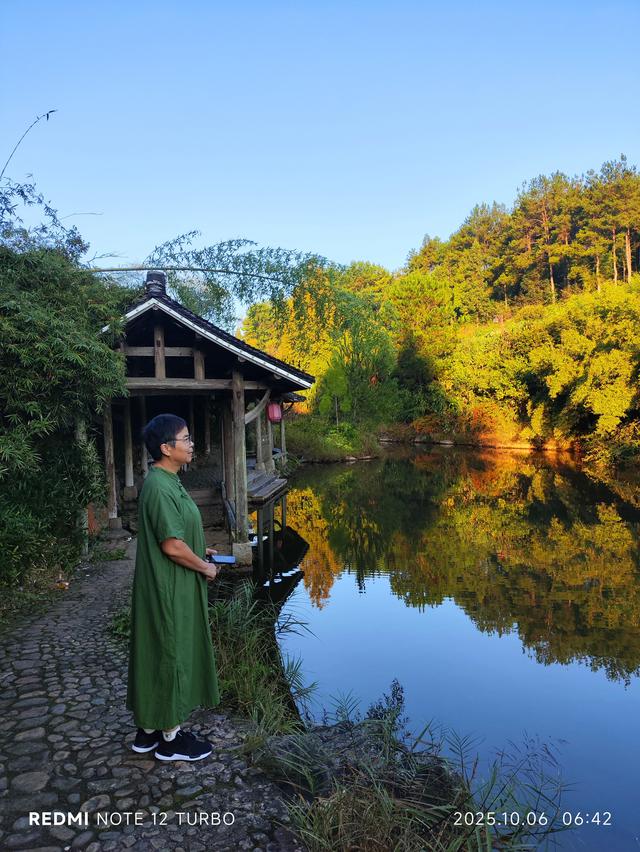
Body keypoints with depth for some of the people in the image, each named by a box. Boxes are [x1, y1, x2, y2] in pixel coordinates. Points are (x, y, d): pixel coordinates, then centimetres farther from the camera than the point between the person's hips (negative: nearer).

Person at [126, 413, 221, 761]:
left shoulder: (164, 482, 7)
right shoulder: (161, 488, -24)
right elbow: (173, 546, -25)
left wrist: (200, 552, 13)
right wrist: (205, 567, -12)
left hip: (166, 588, 10)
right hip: (169, 591, -10)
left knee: (155, 654, 18)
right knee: (172, 656, 4)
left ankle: (148, 729, 34)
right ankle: (170, 738, 22)